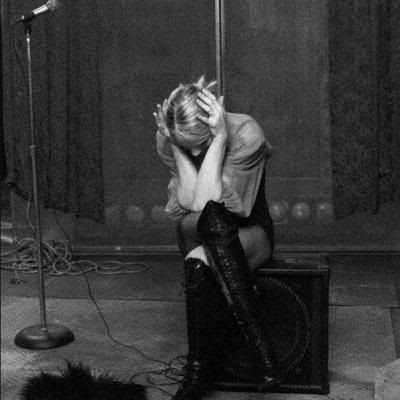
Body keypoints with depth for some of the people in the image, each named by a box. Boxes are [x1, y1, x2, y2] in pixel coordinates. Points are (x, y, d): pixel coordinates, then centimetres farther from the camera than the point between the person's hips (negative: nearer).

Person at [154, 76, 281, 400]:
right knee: (211, 218, -36)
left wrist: (219, 138, -33)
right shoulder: (166, 140, -12)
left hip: (249, 232, -3)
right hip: (195, 234, 3)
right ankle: (257, 341, -35)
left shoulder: (246, 134, -22)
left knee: (198, 263, -37)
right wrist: (177, 147, -24)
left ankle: (198, 373, -24)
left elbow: (208, 201, -30)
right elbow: (189, 204, -19)